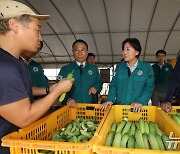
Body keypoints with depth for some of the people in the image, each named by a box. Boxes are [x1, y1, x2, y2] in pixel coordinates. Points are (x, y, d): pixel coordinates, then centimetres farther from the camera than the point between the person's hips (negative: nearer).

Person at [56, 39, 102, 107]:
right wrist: (67, 99, -19)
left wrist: (96, 87, -3)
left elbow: (99, 83, 19)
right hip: (72, 106, -2)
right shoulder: (65, 69, 5)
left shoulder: (94, 69, 13)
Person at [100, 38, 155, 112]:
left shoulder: (147, 68, -2)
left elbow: (149, 88, -6)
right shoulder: (119, 67, 6)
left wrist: (140, 102, -20)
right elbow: (113, 85, 5)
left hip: (138, 108, -2)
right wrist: (110, 99, -10)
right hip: (119, 106, 2)